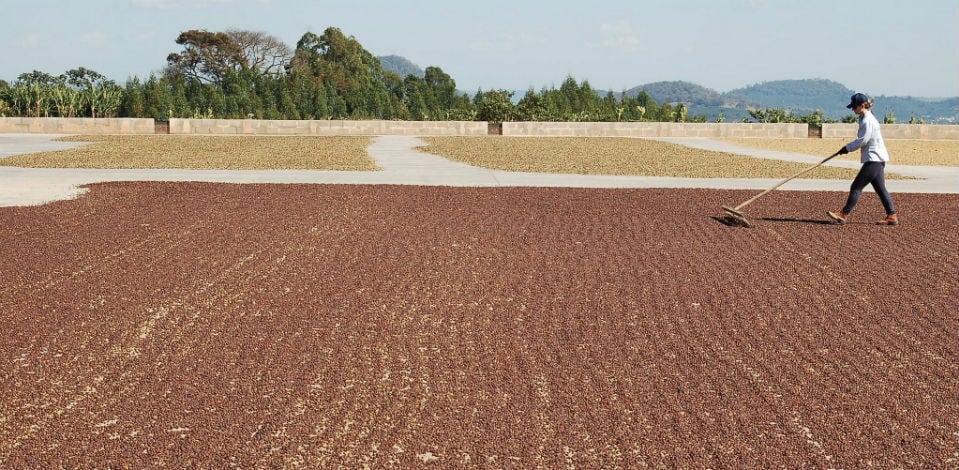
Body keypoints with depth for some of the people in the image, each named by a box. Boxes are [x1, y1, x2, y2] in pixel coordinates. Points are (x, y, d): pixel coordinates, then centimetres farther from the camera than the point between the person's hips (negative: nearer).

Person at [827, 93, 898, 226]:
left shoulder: (867, 120, -15)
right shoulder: (864, 119, 16)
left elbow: (863, 141, -18)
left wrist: (848, 147, -8)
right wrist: (849, 147, 9)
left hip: (874, 159, -10)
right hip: (877, 159, 10)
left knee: (856, 187, -9)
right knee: (880, 188, 10)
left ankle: (844, 215, -9)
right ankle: (892, 216, 11)